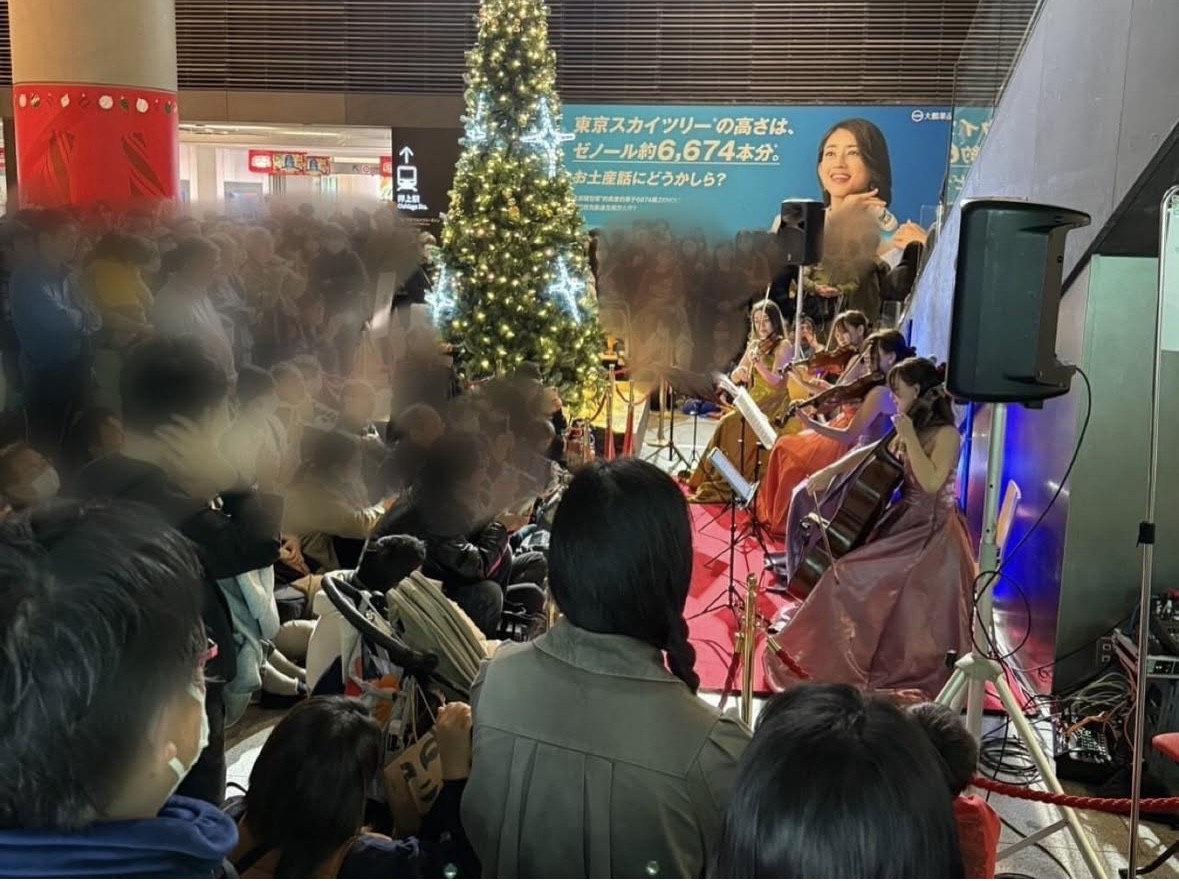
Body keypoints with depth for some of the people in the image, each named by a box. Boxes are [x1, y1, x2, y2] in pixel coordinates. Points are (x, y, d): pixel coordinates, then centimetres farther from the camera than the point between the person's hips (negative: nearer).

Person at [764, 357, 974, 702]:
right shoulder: (912, 430, 9)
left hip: (931, 533, -9)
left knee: (856, 575, -19)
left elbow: (931, 483, -27)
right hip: (906, 519, 9)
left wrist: (909, 438, -26)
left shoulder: (946, 434, -15)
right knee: (847, 569, 2)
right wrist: (831, 471, 5)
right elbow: (870, 453, 17)